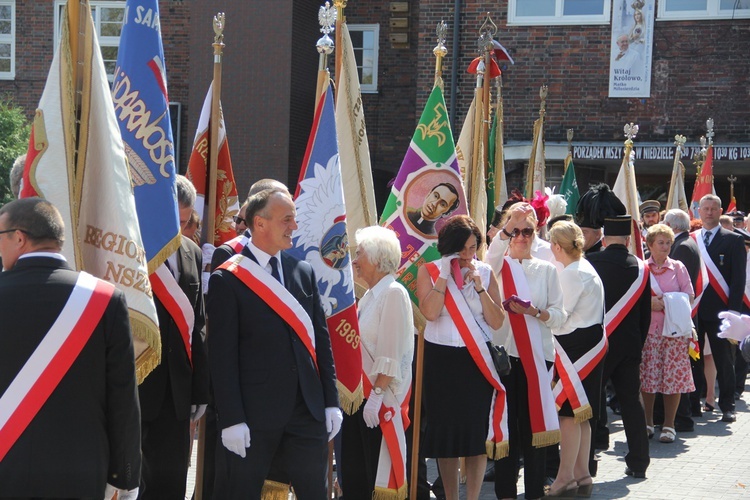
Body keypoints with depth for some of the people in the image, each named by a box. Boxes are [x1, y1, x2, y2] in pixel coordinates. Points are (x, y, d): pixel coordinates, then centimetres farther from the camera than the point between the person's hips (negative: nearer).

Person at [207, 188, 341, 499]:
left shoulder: (304, 272, 10)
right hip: (253, 415, -4)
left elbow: (321, 339, 11)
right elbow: (222, 355, -9)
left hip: (308, 411, 5)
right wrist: (231, 419, -14)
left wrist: (331, 402, 7)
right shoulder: (228, 280, -6)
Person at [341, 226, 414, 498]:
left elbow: (391, 355, -18)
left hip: (382, 398, -9)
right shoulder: (370, 295, 15)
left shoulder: (393, 293, -12)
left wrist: (377, 394, -21)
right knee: (354, 468, 11)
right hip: (360, 394, 9)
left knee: (379, 470, -2)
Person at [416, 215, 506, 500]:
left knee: (477, 430, 0)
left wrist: (479, 287, -14)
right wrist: (444, 275, -15)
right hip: (441, 359, -1)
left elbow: (497, 322, -5)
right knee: (445, 428, 7)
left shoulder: (485, 272, 3)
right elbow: (430, 312, -17)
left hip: (477, 359, 1)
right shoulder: (429, 271, -1)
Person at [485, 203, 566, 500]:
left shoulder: (546, 270, 11)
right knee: (506, 423, -1)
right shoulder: (498, 265, 6)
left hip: (537, 355, 1)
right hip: (503, 353, -1)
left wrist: (536, 312, -14)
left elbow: (559, 316, 4)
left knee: (534, 423, 3)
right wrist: (506, 227, -27)